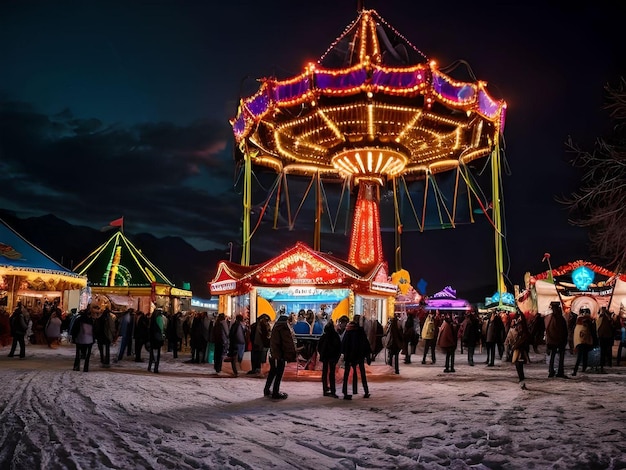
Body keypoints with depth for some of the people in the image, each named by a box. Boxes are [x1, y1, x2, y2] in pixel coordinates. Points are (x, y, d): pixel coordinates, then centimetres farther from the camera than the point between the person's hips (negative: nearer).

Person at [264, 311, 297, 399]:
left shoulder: (276, 327, 10)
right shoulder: (284, 328, -15)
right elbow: (289, 342, -15)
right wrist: (292, 355, -10)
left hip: (273, 353, 8)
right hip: (280, 355, -8)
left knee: (272, 372, 19)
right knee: (279, 374, 1)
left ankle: (267, 390, 26)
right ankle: (276, 393, 7)